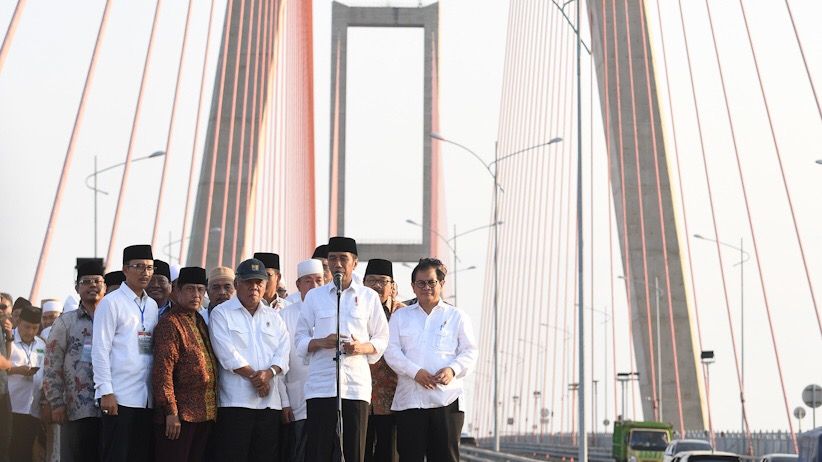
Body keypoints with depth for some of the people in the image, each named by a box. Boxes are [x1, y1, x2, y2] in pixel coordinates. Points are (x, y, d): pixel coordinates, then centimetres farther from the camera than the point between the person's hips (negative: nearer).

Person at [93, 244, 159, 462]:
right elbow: (100, 350, -7)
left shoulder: (152, 305, 15)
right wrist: (105, 392, -12)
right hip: (120, 397, -6)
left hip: (147, 398, 6)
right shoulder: (111, 302, -3)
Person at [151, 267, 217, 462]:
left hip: (205, 414, 8)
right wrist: (171, 412, -20)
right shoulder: (169, 323, -9)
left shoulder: (199, 321, 16)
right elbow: (163, 370, -16)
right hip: (180, 415, -8)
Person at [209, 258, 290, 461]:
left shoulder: (273, 316, 18)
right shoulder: (221, 313, 4)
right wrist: (254, 376, -11)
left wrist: (269, 373, -12)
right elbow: (227, 353, -8)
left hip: (270, 401, 4)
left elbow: (284, 352, 6)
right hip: (236, 401, -4)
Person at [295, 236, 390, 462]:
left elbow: (381, 340, 11)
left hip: (356, 385, 0)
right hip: (320, 386, 0)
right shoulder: (314, 296, 12)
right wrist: (321, 343, -10)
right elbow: (300, 339, 11)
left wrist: (361, 348, -10)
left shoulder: (369, 297, 11)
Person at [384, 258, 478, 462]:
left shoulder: (457, 316, 14)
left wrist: (452, 369, -13)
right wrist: (415, 372, -12)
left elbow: (470, 351, 7)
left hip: (447, 399, -1)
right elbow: (391, 350, 5)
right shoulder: (400, 316, 17)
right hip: (409, 398, 1)